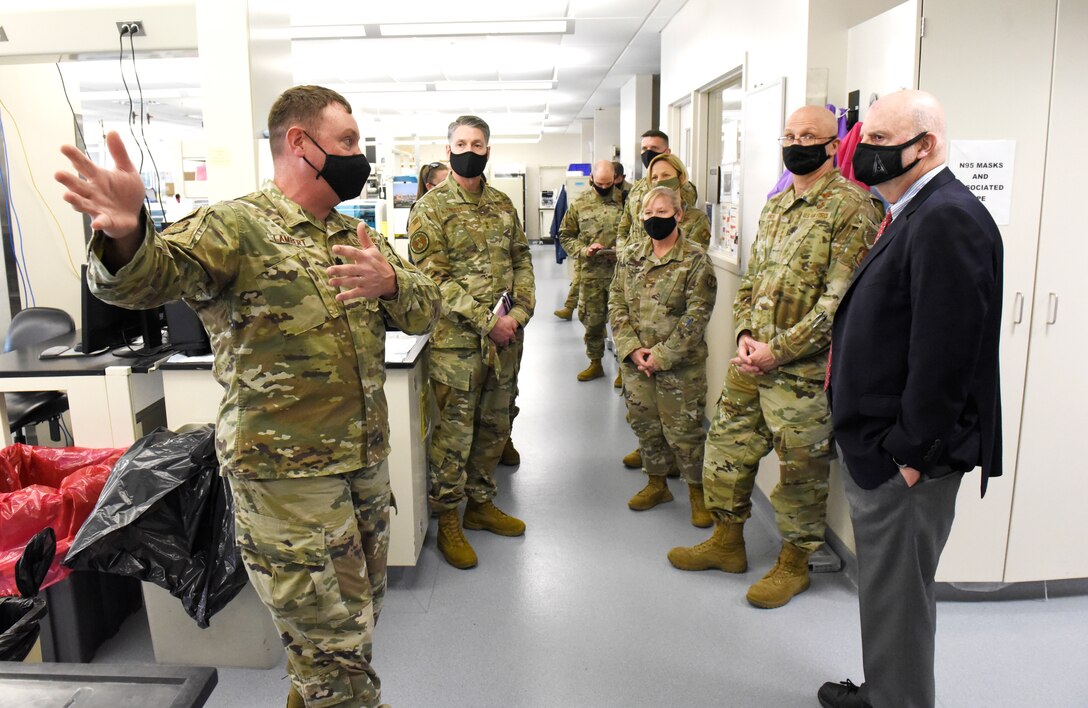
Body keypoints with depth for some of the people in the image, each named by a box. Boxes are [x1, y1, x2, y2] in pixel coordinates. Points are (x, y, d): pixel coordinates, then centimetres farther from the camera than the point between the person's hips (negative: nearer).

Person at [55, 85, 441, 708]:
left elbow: (426, 310, 7)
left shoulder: (356, 236, 12)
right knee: (334, 646, 3)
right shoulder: (236, 228, -11)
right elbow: (148, 277, -27)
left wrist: (391, 281, -16)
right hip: (288, 476, -7)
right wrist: (125, 235, -51)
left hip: (366, 464, 8)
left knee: (358, 620, 23)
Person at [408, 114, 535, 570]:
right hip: (457, 341, -6)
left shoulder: (502, 204, 12)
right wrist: (485, 320, -18)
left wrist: (520, 312, -3)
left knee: (494, 427, 15)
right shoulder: (431, 208, -6)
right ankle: (447, 520, 17)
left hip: (505, 339, 6)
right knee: (454, 432, 2)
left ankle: (481, 503, 32)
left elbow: (522, 259, 13)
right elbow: (432, 277, -13)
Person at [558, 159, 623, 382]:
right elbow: (565, 235, 9)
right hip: (591, 273, 2)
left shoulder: (624, 201, 0)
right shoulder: (580, 203, 4)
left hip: (621, 271, -2)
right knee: (592, 320, 11)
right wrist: (583, 249, -8)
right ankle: (595, 363, 27)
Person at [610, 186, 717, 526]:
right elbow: (617, 305, 4)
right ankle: (657, 483, 35)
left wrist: (662, 355, -17)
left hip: (680, 364, -4)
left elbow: (696, 316, -13)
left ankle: (698, 491, 23)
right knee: (645, 425, 14)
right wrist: (632, 348, -9)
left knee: (683, 430, 2)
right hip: (635, 360, 5)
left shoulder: (696, 260, -8)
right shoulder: (630, 256, 6)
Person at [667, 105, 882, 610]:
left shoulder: (851, 207, -11)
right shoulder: (775, 206, 15)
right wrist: (745, 333, 0)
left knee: (801, 470, 7)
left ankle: (794, 563, 27)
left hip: (804, 369, -7)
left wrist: (778, 350, -18)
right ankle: (727, 541, 35)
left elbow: (839, 300, -18)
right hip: (751, 360, 8)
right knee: (726, 446, 16)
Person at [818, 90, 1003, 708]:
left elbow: (944, 351, -26)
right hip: (878, 446, 10)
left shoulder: (947, 219, -19)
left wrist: (912, 453, -21)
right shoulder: (915, 215, 14)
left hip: (905, 456, -10)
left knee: (896, 595, 5)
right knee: (884, 587, 23)